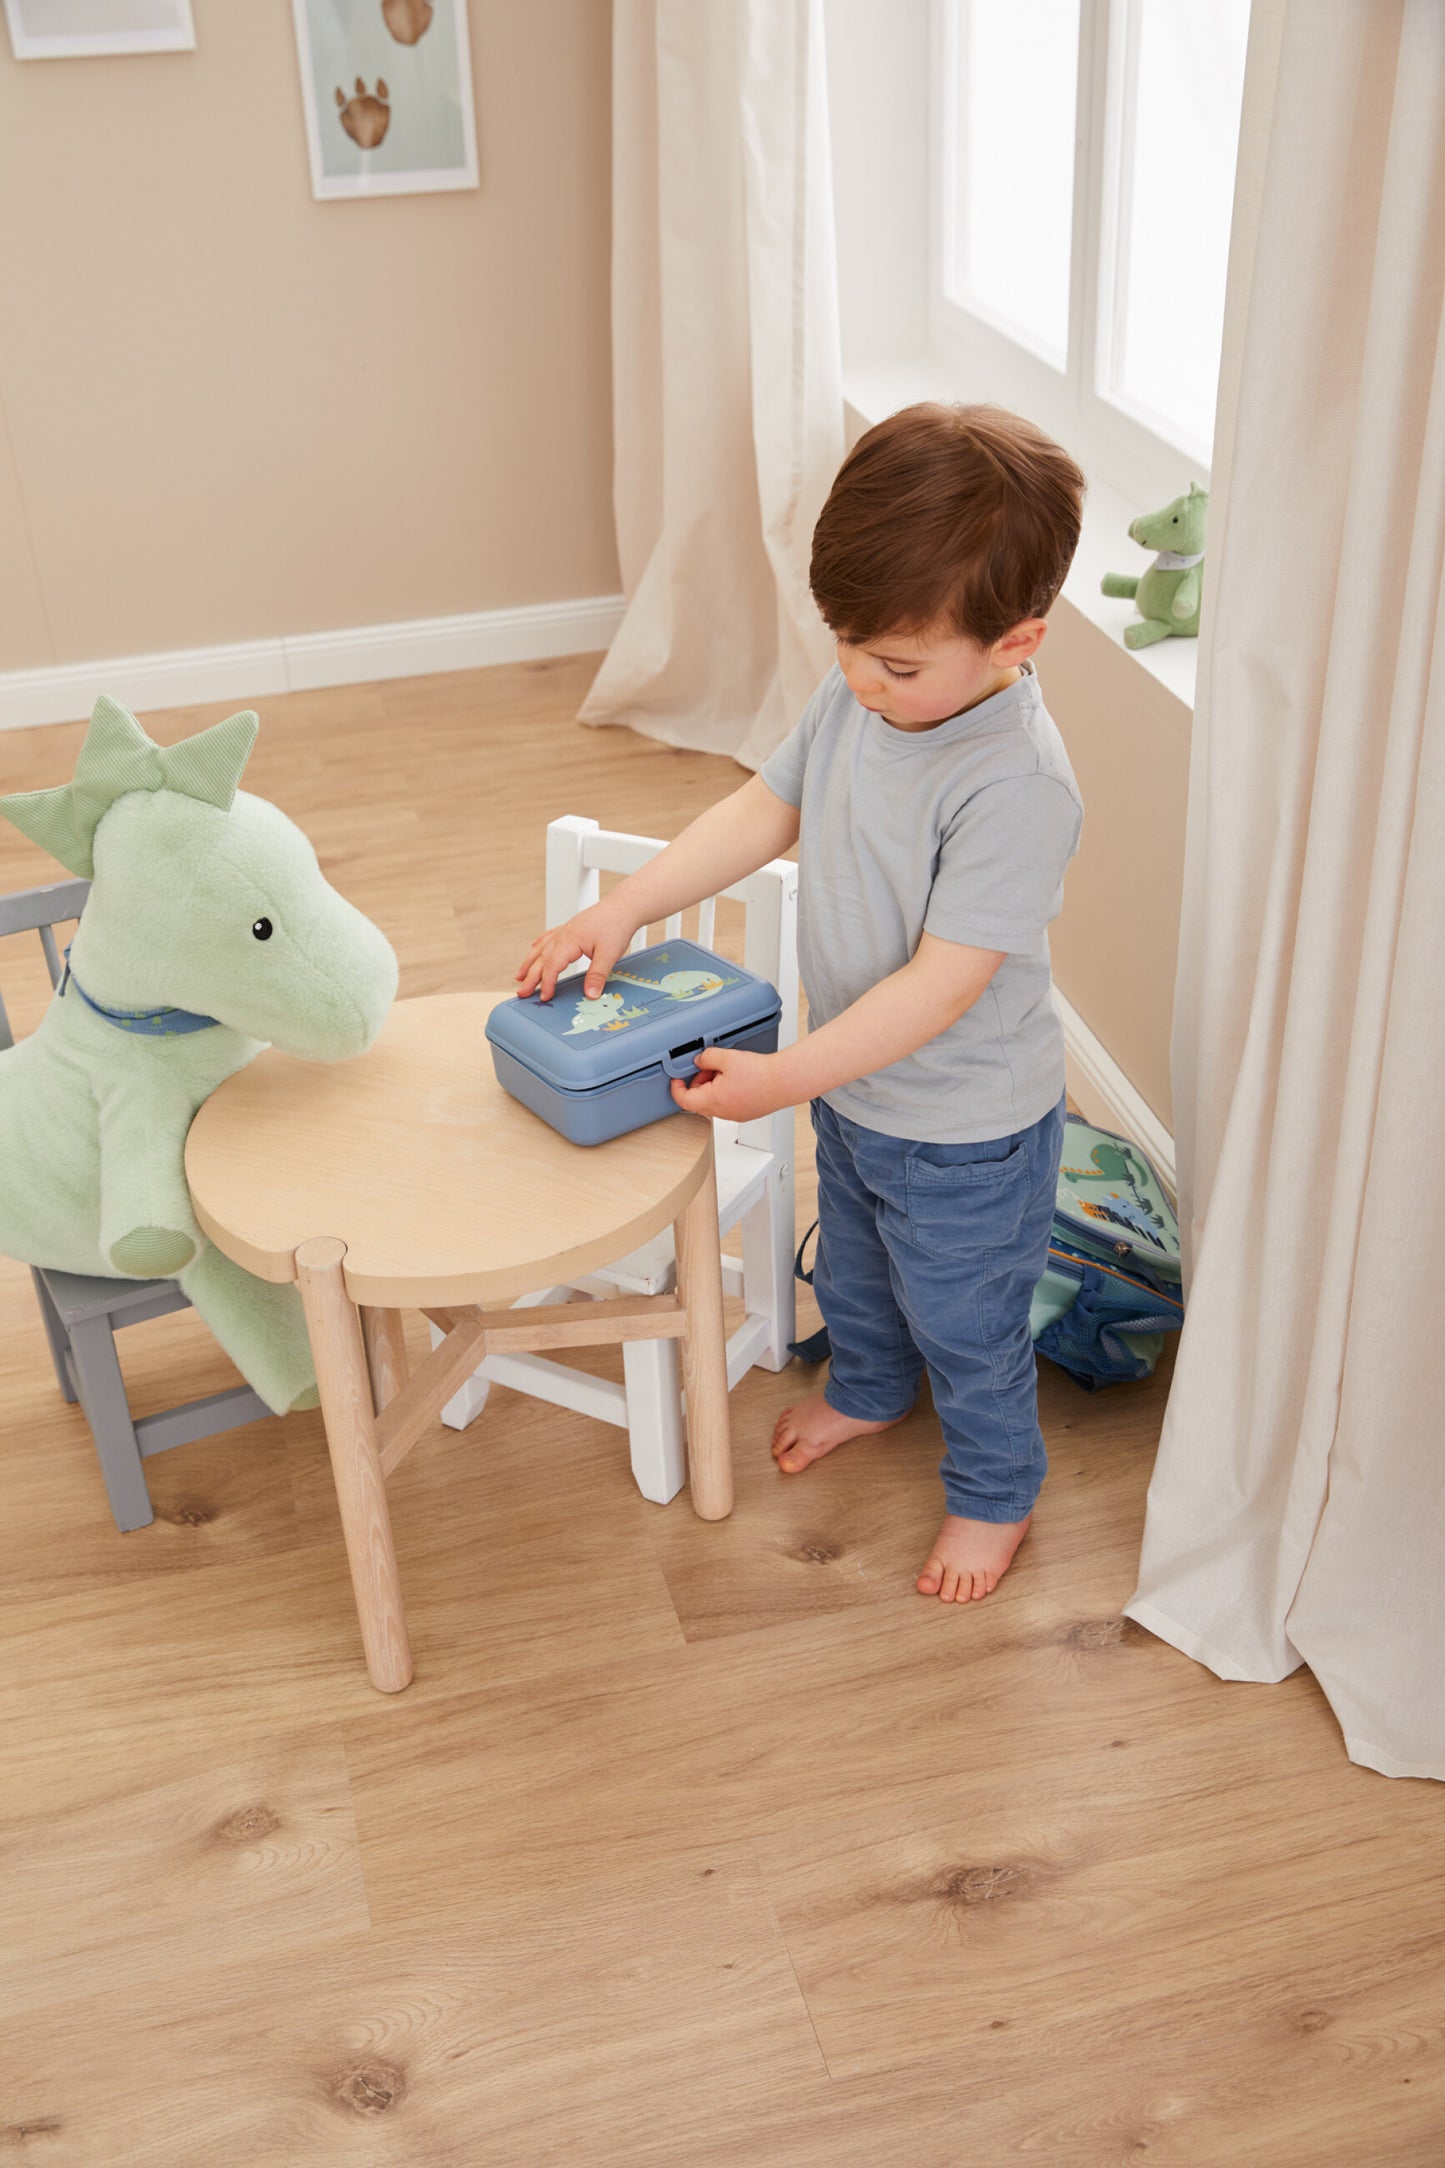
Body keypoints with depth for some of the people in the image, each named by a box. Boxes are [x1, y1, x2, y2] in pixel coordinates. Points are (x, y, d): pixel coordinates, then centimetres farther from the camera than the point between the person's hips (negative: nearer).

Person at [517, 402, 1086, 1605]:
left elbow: (943, 986, -33)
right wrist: (623, 909, -7)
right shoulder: (858, 694, -11)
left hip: (965, 1129, -7)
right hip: (854, 1090, 8)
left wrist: (783, 1077, -31)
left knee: (964, 1325, 16)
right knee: (853, 1266, 32)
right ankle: (867, 1388, 63)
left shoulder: (1017, 786, -35)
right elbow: (763, 810, 1)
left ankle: (995, 1491, 44)